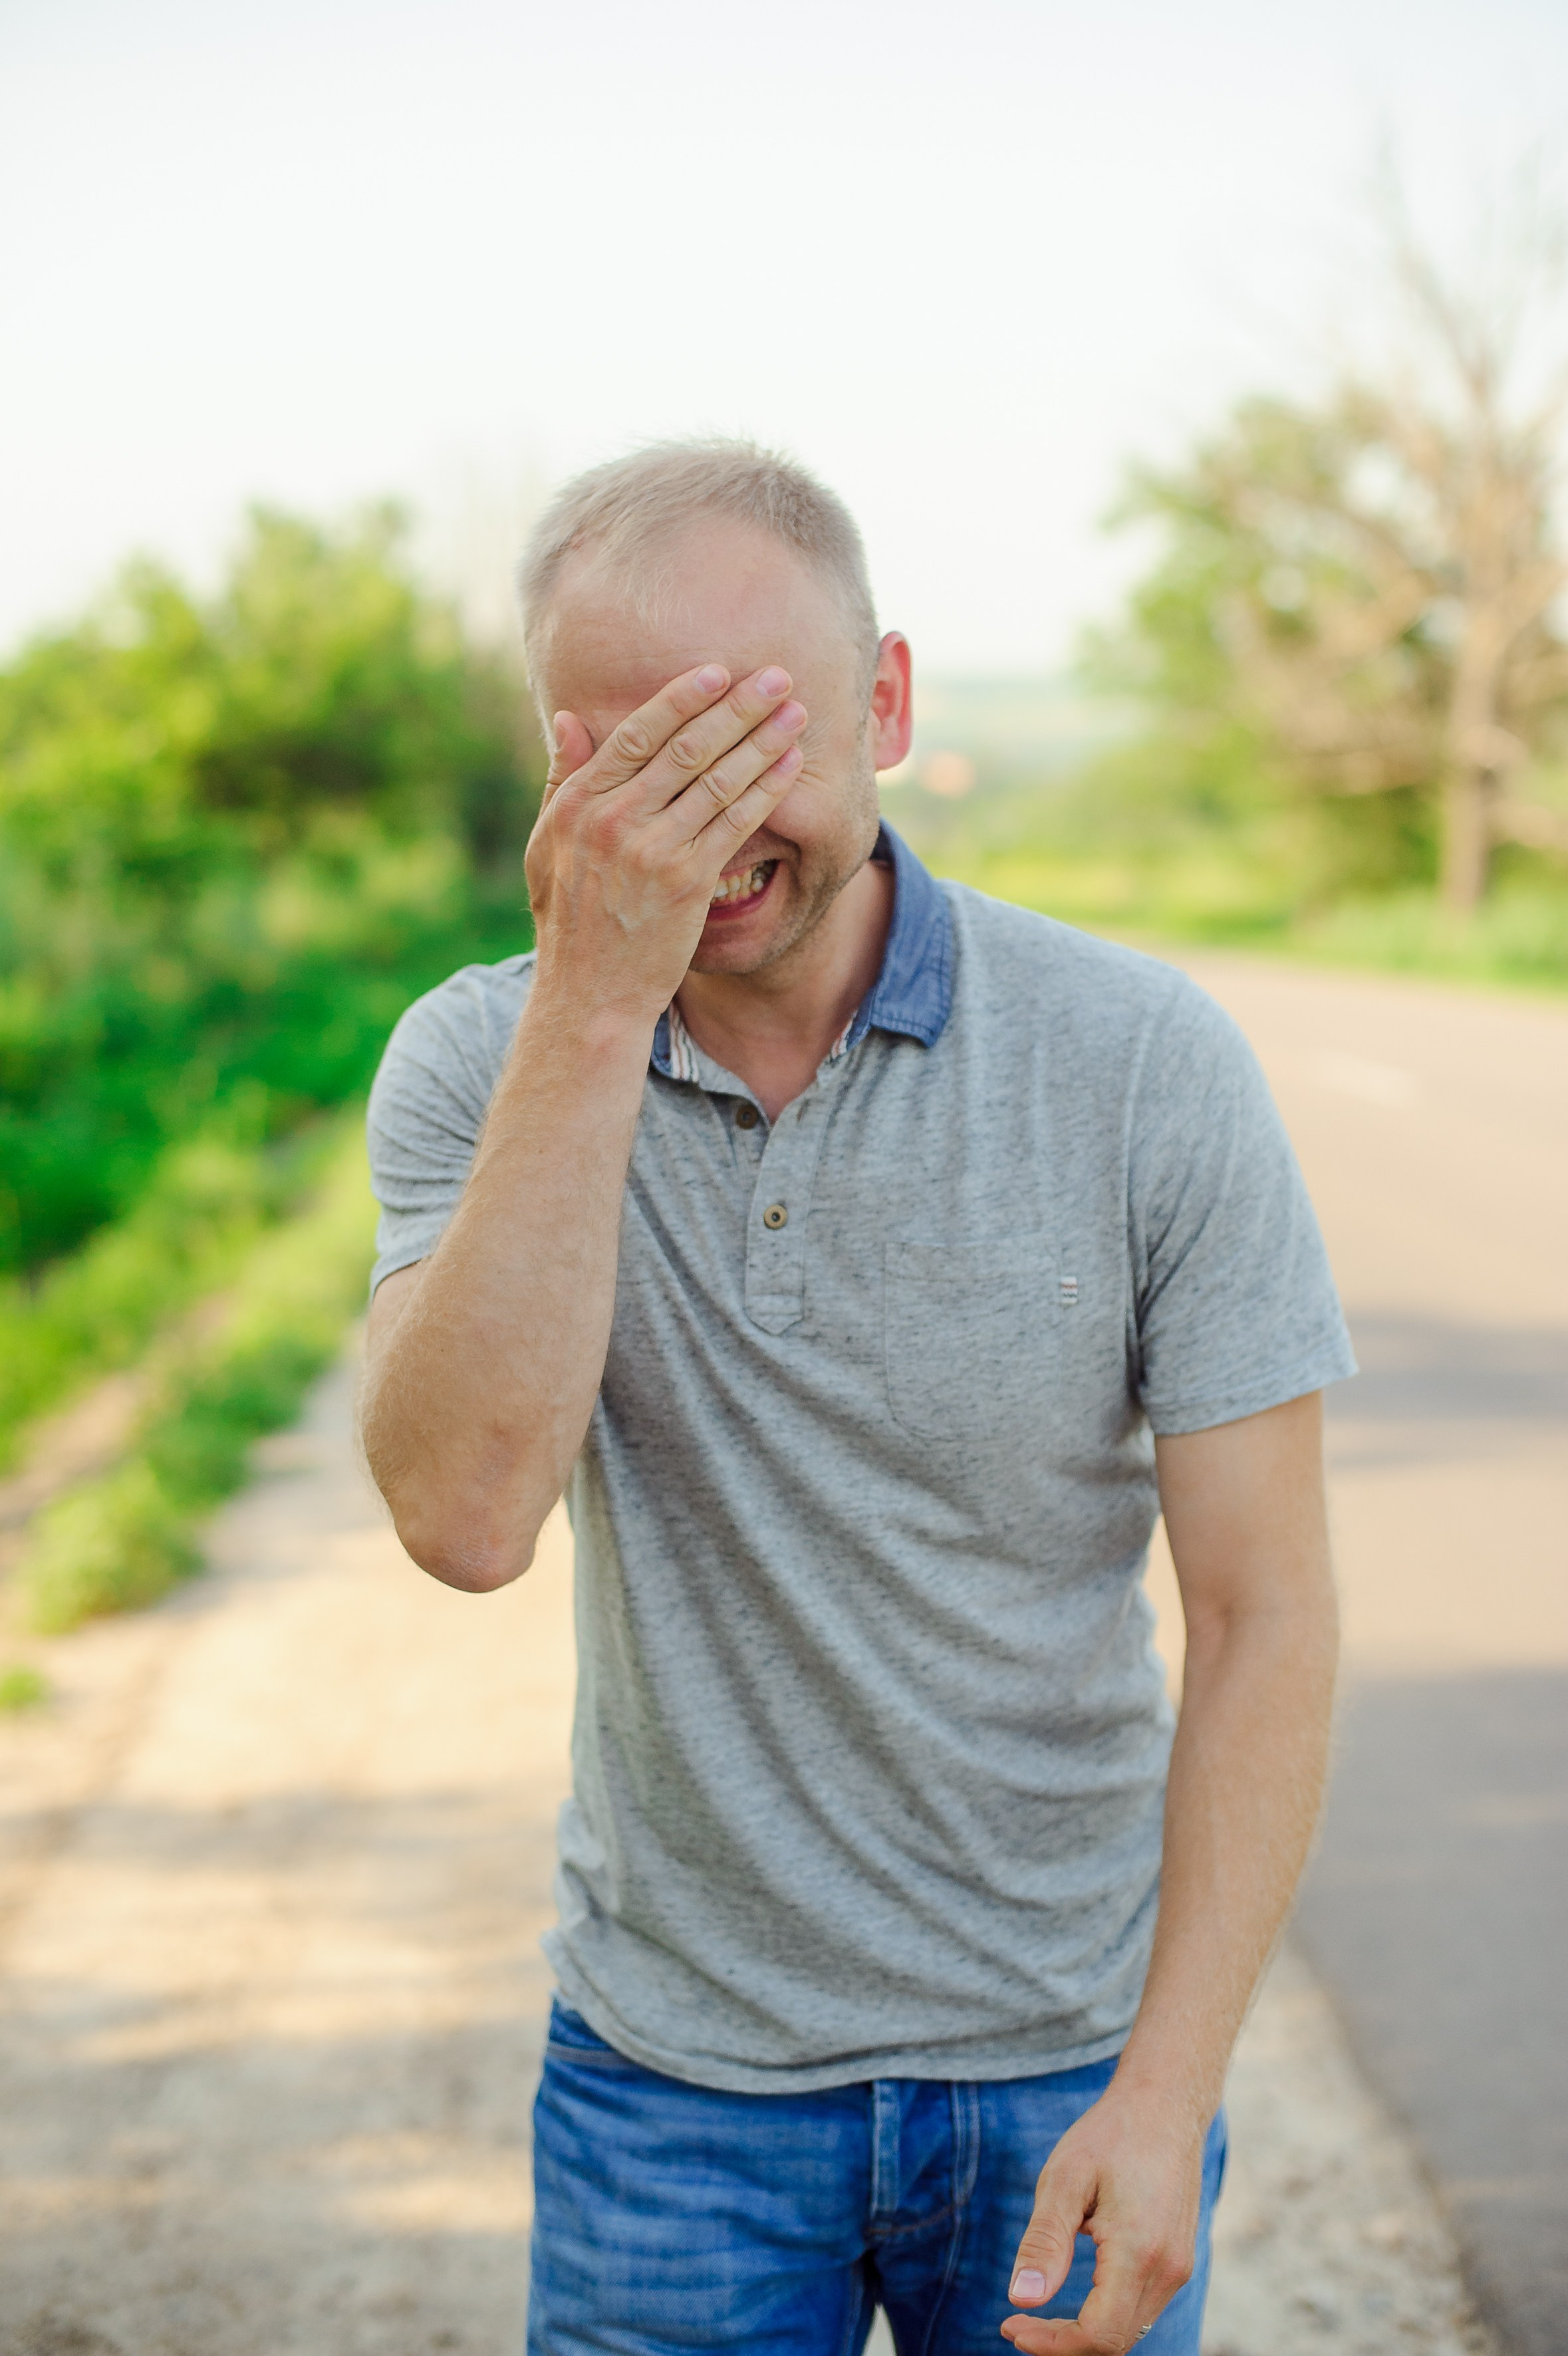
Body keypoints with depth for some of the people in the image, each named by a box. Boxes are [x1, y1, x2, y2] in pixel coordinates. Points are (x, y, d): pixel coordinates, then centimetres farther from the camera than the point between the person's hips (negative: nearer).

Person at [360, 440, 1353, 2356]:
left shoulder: (1147, 1064, -13)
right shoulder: (481, 1065, -10)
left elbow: (1262, 1613, -10)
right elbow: (464, 1514, -26)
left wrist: (1171, 2089, -17)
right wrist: (595, 1003, -30)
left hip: (1066, 2063, 0)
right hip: (669, 2066, 1)